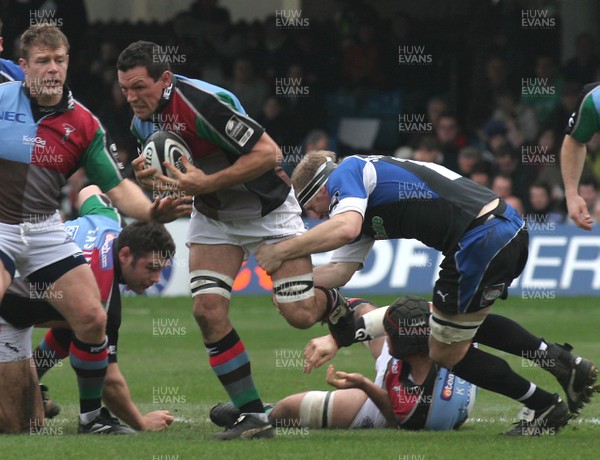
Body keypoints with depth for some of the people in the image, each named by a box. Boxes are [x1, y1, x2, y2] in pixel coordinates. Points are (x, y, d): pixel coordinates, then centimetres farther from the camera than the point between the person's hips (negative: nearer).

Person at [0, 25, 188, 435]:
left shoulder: (84, 124, 2)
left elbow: (117, 188, -1)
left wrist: (152, 211, -18)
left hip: (46, 229, 4)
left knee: (92, 319, -3)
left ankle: (92, 414, 16)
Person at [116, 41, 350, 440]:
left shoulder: (204, 103, -31)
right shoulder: (142, 123, -6)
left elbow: (268, 152, -31)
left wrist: (206, 183, -34)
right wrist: (147, 178, -13)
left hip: (268, 210, -6)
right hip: (213, 218, 6)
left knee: (299, 314, -9)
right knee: (208, 310, -13)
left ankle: (333, 303, 30)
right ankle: (253, 417, -5)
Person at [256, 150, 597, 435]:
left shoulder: (346, 172, -1)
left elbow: (344, 228, -21)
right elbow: (340, 271, 19)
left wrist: (282, 251, -13)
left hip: (482, 239, -10)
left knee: (447, 353, 7)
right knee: (467, 318, 32)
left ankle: (546, 407, 16)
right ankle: (570, 367, 26)